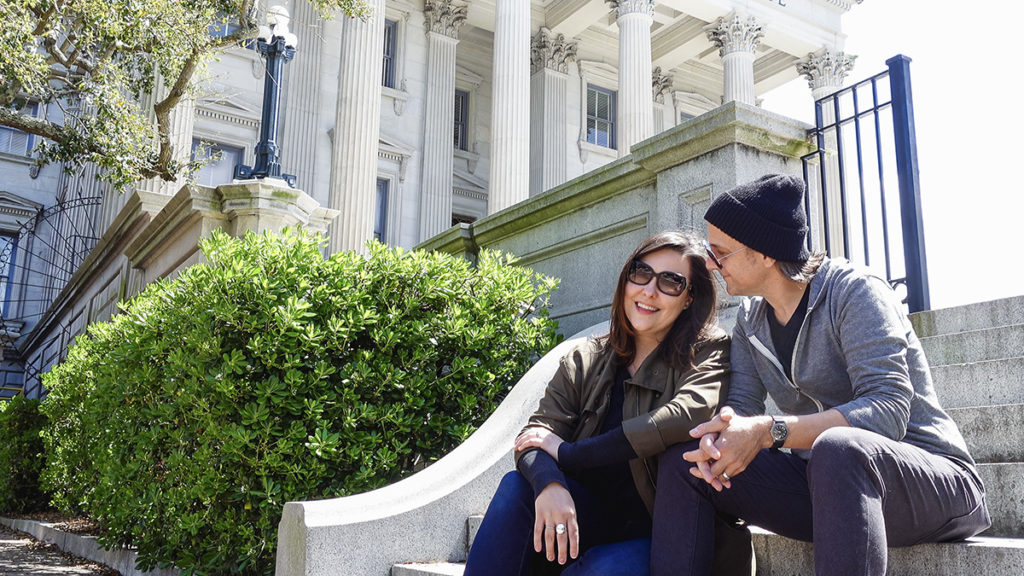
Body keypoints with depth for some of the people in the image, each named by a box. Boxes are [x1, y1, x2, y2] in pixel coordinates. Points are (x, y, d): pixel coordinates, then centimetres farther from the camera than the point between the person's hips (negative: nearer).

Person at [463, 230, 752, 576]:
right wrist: (549, 483, -31)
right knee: (517, 487, -23)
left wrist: (567, 452, -19)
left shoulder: (708, 353, -3)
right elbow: (538, 432, -4)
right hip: (592, 517, 4)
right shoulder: (586, 360, 8)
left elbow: (690, 415, -24)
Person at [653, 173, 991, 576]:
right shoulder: (750, 319, 8)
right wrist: (719, 433, -25)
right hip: (823, 481, 6)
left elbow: (888, 411, -26)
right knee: (684, 462, -11)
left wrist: (770, 431, -35)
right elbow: (740, 406, 0)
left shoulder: (854, 293, -14)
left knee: (838, 447, -41)